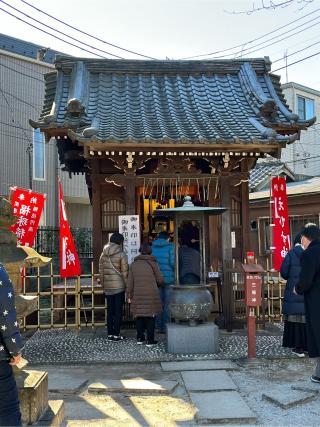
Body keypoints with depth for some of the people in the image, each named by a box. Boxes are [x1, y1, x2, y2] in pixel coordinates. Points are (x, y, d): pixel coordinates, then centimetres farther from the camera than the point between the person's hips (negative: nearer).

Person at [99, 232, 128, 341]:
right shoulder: (121, 254, -9)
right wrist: (126, 285, -1)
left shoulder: (103, 254, 6)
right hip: (119, 286, -5)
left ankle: (110, 334, 14)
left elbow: (101, 271, 9)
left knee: (110, 310, 11)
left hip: (107, 287, 5)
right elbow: (124, 272, -9)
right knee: (118, 311, 3)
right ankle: (116, 334, 4)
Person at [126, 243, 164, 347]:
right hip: (151, 294, -3)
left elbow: (130, 282, 7)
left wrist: (129, 296, 13)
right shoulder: (152, 263, -2)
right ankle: (150, 340, 3)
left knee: (139, 316, 13)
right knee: (150, 316, 3)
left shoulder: (134, 264, 7)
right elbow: (160, 280, -1)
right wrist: (158, 284, 23)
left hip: (138, 295, 3)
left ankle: (140, 338, 19)